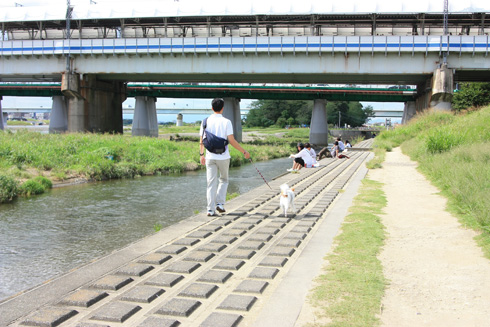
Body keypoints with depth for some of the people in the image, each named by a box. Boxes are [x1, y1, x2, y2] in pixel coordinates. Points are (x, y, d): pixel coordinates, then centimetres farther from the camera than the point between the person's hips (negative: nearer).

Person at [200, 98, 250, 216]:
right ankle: (220, 203, 8)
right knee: (223, 180, 18)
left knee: (211, 183, 6)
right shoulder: (226, 122, -7)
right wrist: (244, 152, -3)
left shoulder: (206, 121, 2)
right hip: (223, 156, -2)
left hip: (210, 157, 2)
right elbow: (232, 141, -11)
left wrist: (201, 154, 18)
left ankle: (211, 209, 3)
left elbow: (201, 141, 4)